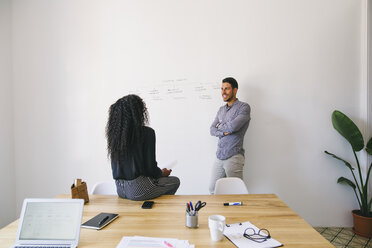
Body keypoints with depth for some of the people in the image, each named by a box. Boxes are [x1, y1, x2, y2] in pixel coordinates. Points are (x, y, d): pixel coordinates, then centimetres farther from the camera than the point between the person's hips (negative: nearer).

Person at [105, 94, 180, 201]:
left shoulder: (114, 133, 0)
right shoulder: (147, 132, -17)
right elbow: (150, 167, -15)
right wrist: (162, 173, 8)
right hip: (137, 189, -6)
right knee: (175, 181, 18)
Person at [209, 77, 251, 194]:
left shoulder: (244, 107, -5)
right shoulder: (221, 110, 17)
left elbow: (233, 126, -19)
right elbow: (212, 130, 11)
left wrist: (220, 126, 1)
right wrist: (224, 132, -10)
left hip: (234, 157, -6)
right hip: (219, 156, 7)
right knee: (212, 189, 12)